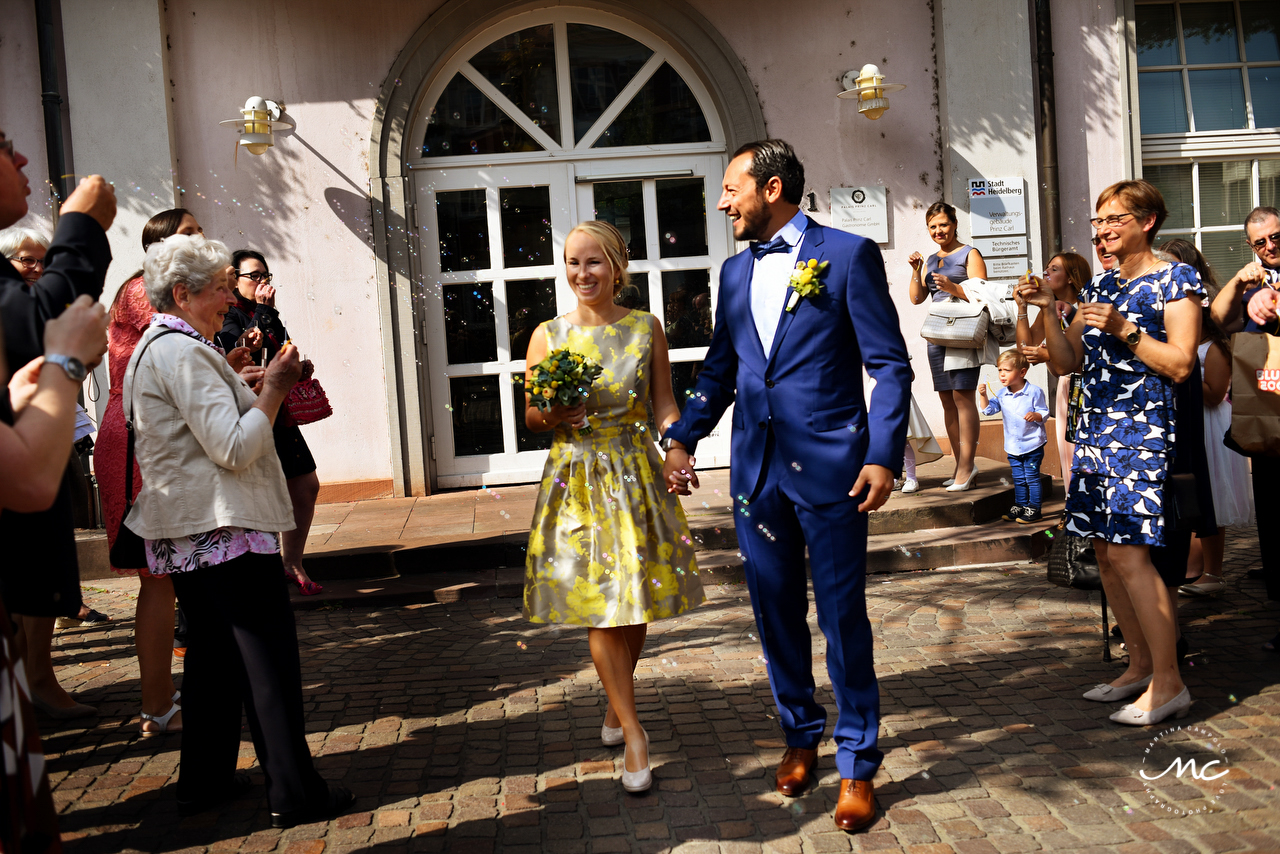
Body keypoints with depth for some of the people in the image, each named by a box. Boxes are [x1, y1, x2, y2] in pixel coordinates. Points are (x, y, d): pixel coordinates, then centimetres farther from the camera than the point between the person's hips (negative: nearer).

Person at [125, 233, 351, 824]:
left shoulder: (156, 346, 17)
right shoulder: (182, 352, -16)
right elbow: (234, 448, -21)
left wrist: (258, 390, 17)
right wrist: (275, 389, -11)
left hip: (186, 532, 11)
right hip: (225, 531, -11)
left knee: (213, 653, 17)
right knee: (270, 658, -5)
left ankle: (204, 781, 26)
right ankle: (294, 792, 1)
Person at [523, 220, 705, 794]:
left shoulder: (646, 328, 2)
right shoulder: (548, 335, 2)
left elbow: (665, 407, 3)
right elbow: (530, 417, 7)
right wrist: (555, 415, -15)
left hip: (637, 476, 1)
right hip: (577, 481, -1)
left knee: (635, 603, 8)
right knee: (599, 609, -3)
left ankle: (616, 705, 34)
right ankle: (633, 734, 6)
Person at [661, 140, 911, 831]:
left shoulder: (848, 254, -3)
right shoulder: (735, 270, 14)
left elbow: (890, 365, -5)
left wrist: (883, 455, -15)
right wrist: (682, 437, 8)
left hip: (829, 464, -5)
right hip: (756, 469, 6)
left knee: (842, 617, 3)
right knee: (775, 612, 13)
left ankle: (857, 763, 18)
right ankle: (801, 734, 33)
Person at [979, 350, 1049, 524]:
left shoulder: (1034, 392, -10)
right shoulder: (1002, 394, 3)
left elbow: (1044, 413, -8)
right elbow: (988, 409, 1)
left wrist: (1035, 416, -29)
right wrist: (983, 395, -15)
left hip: (1033, 445, -5)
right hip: (1013, 446, 5)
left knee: (1032, 477, 0)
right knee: (1018, 479, 14)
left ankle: (1034, 509, 8)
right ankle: (1019, 507, 24)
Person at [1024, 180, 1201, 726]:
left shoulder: (1175, 279, -2)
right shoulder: (1098, 287, 17)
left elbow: (1180, 364, -10)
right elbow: (1065, 363, 14)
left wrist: (1124, 330, -18)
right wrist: (1048, 311, 1)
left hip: (1142, 432, -7)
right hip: (1094, 430, 7)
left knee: (1129, 554, -12)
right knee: (1105, 551, 8)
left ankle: (1168, 683, -2)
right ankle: (1141, 666, 21)